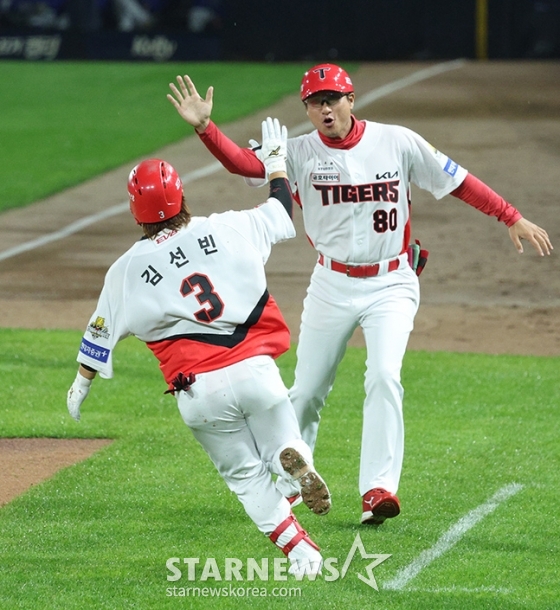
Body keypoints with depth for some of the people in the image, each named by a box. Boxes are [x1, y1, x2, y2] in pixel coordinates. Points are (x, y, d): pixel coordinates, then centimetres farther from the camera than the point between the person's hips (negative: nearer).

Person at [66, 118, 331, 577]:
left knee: (246, 475, 15)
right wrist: (276, 160, 40)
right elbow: (282, 213, 23)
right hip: (256, 370, 0)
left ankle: (301, 551, 0)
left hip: (199, 393, 0)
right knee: (281, 445, 17)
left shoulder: (128, 269, 5)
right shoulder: (229, 229, 5)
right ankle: (295, 457, -21)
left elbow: (101, 335, 12)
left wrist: (80, 385, 28)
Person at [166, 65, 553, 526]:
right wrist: (204, 127, -37)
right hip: (331, 286, 2)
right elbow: (242, 161, -19)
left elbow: (456, 181, 1)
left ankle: (379, 489, -18)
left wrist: (512, 218, 0)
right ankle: (287, 484, 28)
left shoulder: (399, 143, -6)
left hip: (391, 285, -1)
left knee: (385, 376, -20)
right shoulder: (300, 153, -6)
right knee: (307, 391, 7)